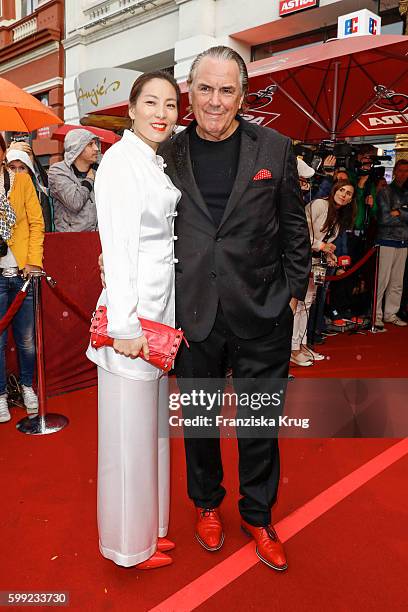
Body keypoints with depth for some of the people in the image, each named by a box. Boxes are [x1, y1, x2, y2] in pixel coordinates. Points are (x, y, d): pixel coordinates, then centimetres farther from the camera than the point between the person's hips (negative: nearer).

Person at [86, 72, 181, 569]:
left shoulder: (157, 164, 16)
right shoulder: (121, 160, -10)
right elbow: (117, 246, -17)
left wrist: (159, 318, 14)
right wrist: (126, 325, -19)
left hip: (160, 309, 9)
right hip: (133, 313, -9)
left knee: (153, 425, 18)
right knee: (129, 432, 5)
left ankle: (149, 527, 37)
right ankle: (128, 545, 25)